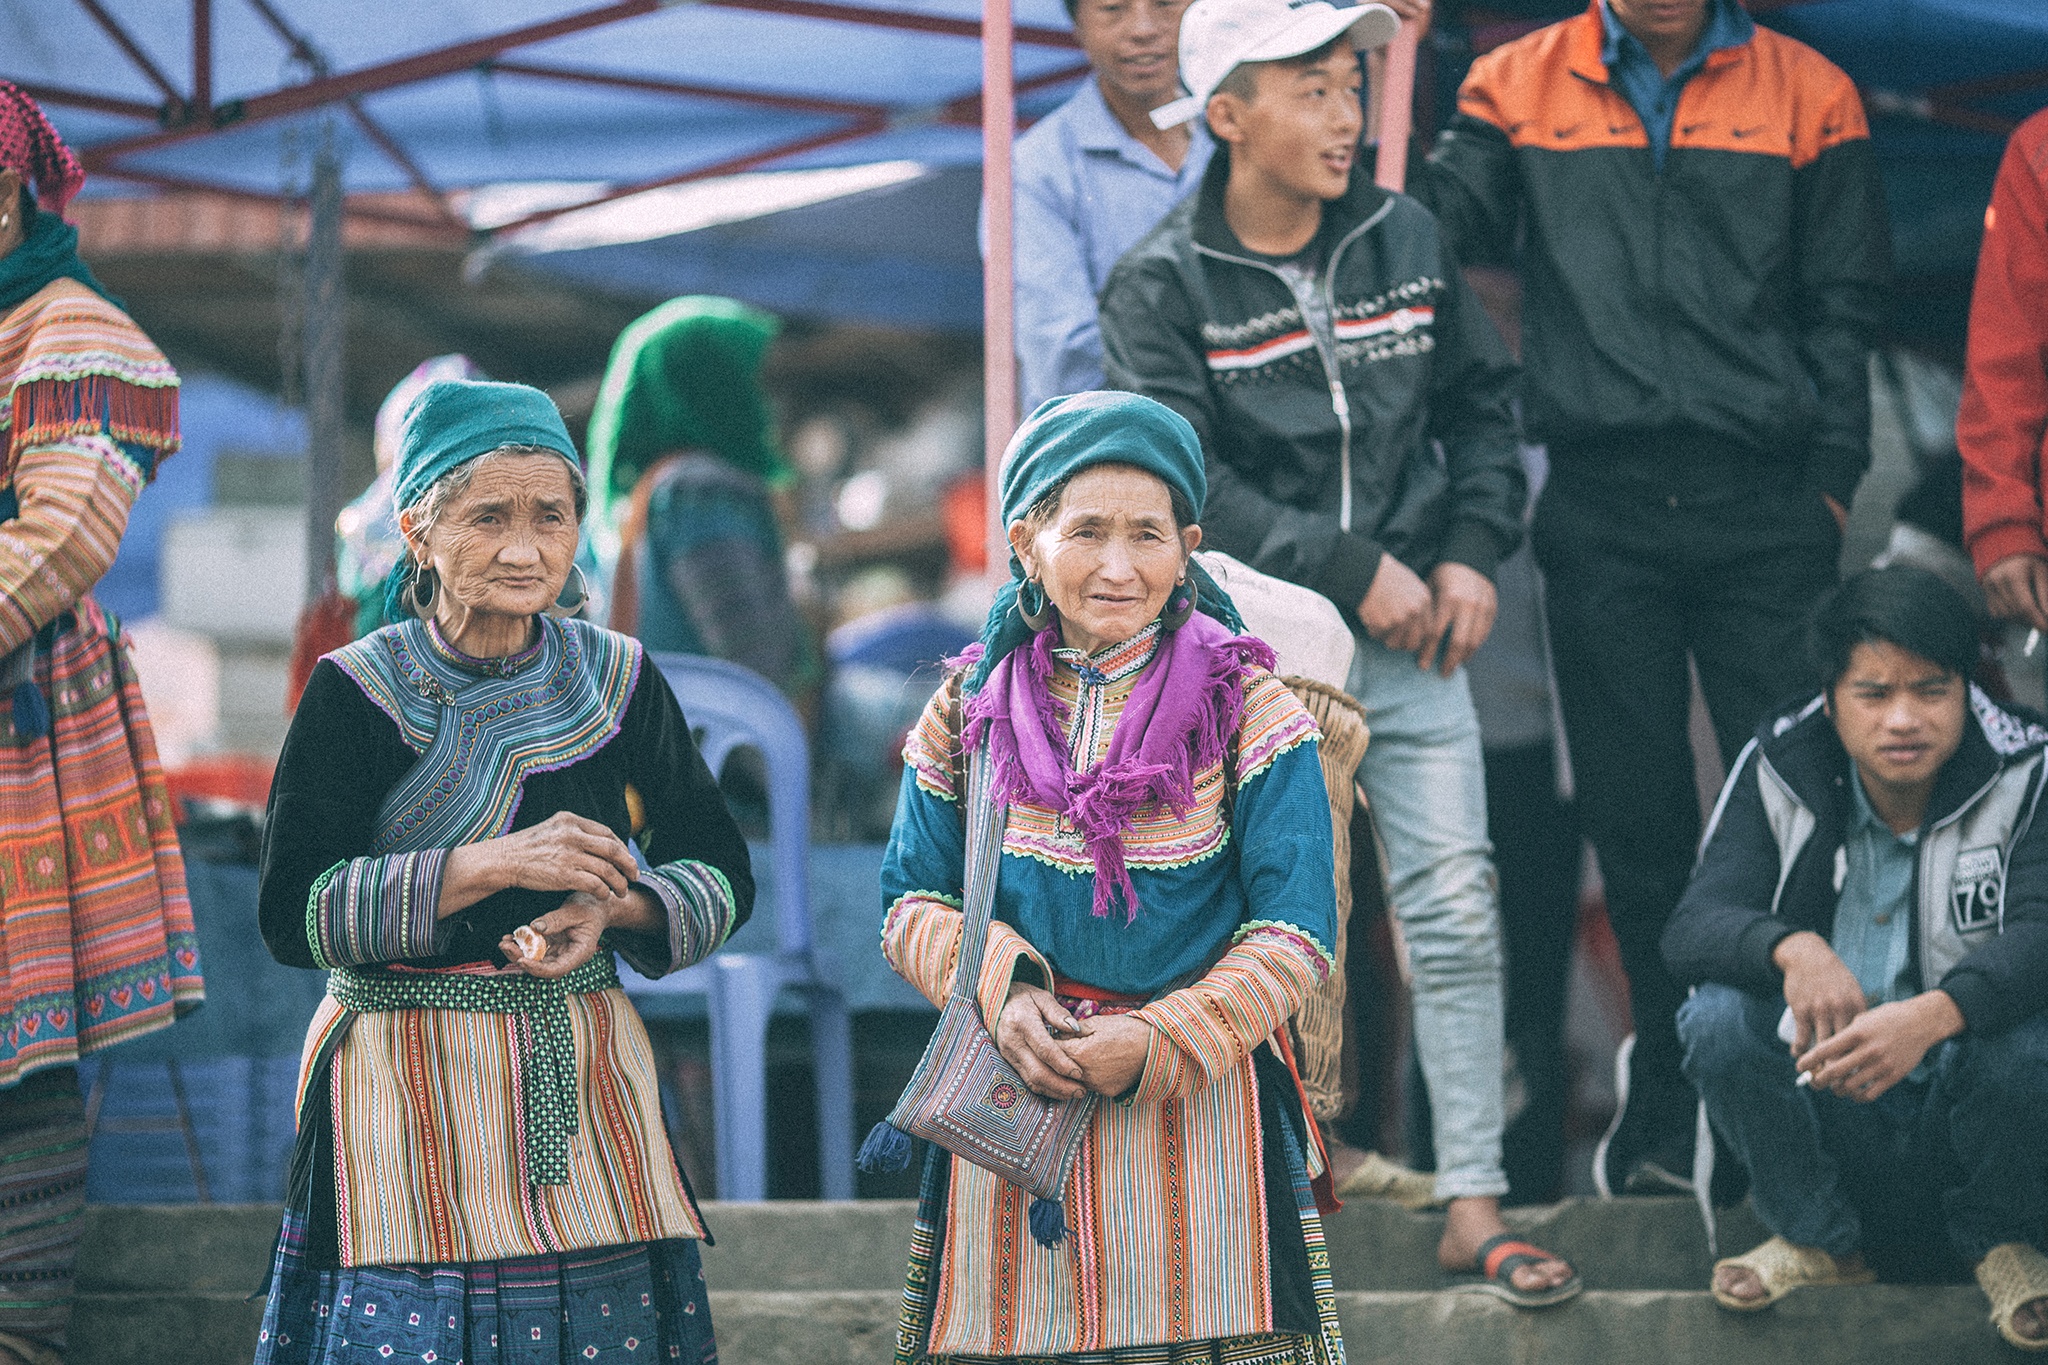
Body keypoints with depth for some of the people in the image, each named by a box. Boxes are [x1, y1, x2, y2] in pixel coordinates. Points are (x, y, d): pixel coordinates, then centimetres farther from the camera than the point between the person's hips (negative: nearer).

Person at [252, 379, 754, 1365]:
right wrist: (486, 865, -19)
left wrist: (612, 909, -10)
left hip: (584, 1082, 3)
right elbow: (291, 915, -11)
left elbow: (723, 876, 11)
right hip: (409, 1090, -3)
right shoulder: (359, 693, -5)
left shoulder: (618, 680, 6)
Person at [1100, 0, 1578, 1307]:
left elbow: (1484, 400, 14)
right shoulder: (1162, 287, -8)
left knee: (1457, 911, -2)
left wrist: (1472, 551, 0)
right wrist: (1351, 572, -17)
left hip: (1412, 638, 3)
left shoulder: (1405, 238, 5)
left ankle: (1475, 1199, 2)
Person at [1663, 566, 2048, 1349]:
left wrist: (1934, 1014, -45)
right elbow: (1692, 930, -14)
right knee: (1718, 1018, -25)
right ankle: (1817, 1238, 1)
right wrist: (1792, 948, -38)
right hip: (1822, 1100, 2)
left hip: (1961, 1101, -1)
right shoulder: (1778, 772, -3)